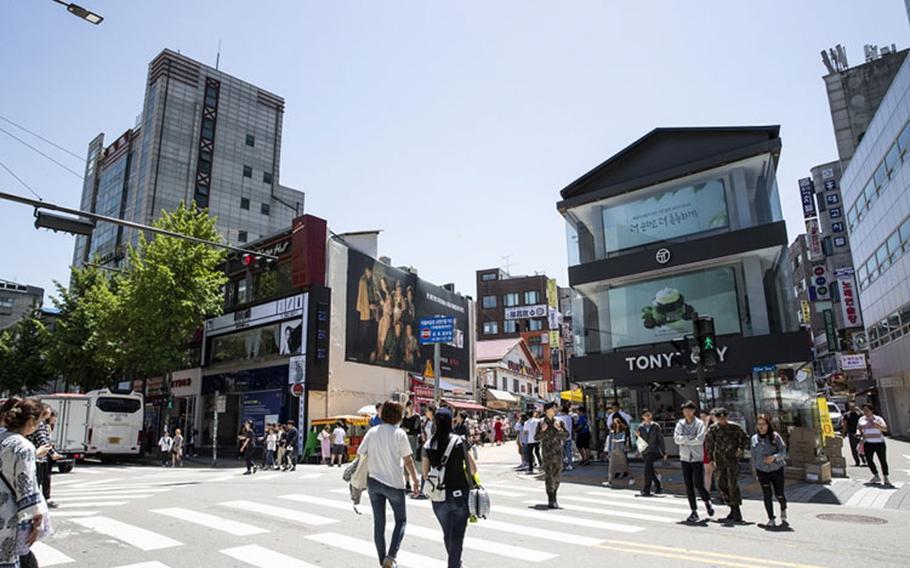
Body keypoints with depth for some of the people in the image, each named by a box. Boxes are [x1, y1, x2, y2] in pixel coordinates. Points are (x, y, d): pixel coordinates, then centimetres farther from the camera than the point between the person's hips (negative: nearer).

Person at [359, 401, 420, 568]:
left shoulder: (372, 432, 0)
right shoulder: (399, 433, -11)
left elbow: (360, 453, -1)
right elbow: (408, 460, -8)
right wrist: (415, 480, 3)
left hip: (374, 482, 4)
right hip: (394, 483, -4)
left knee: (379, 523, 15)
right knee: (401, 520, 13)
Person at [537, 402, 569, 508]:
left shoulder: (559, 422, 6)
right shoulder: (541, 423, 0)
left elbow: (566, 435, 3)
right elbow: (536, 438, 0)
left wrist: (559, 429, -14)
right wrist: (542, 430, -16)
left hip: (558, 452, 3)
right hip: (547, 452, -3)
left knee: (557, 476, 9)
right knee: (548, 476, -6)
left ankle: (554, 497, 25)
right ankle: (550, 500, -3)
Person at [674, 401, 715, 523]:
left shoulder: (699, 423, -4)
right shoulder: (680, 424, 4)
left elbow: (700, 439, -16)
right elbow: (676, 438, -8)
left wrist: (685, 440, -10)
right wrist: (691, 437, -15)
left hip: (697, 458, -3)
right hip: (685, 458, 3)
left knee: (698, 485, -3)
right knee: (689, 486, 5)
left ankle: (707, 502, 27)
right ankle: (694, 512, 15)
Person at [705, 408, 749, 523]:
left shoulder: (735, 427, -4)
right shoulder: (713, 429, 1)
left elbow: (745, 438, 10)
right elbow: (709, 444, 10)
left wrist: (741, 448, -6)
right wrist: (711, 459, 9)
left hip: (732, 458, -3)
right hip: (720, 459, 3)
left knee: (733, 484, -11)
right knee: (722, 485, 5)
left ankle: (737, 511, -2)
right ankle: (733, 509, 19)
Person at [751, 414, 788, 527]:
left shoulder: (775, 436, -8)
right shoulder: (754, 438, 2)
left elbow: (783, 451, -10)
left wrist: (774, 457, -29)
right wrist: (755, 471, 15)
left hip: (777, 470, -2)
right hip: (762, 471, 2)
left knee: (779, 495, 3)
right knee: (767, 495, 0)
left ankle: (783, 510, 36)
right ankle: (771, 520, 12)